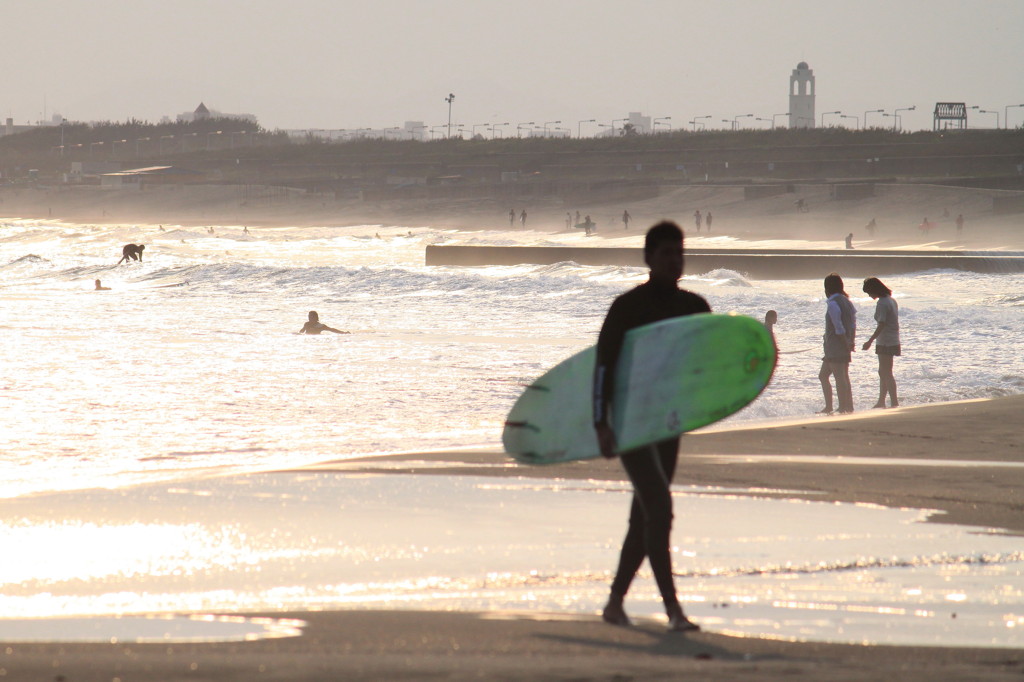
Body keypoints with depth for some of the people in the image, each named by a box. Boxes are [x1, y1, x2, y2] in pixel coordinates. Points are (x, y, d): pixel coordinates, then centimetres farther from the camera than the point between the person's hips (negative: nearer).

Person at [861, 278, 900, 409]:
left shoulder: (882, 303, -18)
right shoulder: (891, 300, 11)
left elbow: (881, 325, -23)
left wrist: (870, 341, -23)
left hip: (885, 343, -10)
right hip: (893, 341, 10)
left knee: (886, 373, -6)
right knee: (883, 373, 17)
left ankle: (894, 402, -7)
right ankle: (881, 402, 25)